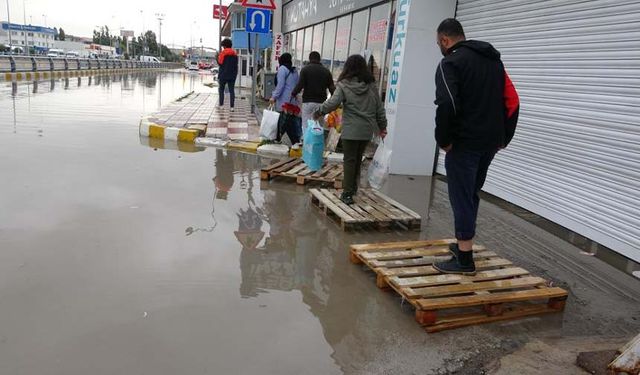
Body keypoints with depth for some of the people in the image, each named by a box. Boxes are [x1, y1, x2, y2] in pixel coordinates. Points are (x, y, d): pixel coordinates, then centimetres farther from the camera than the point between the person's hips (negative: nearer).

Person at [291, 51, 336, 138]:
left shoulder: (305, 69, 0)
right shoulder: (326, 71, 9)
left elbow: (300, 85, -9)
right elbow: (332, 88, 4)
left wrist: (293, 93, 6)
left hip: (308, 101, -2)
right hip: (321, 102, 2)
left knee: (306, 126, 2)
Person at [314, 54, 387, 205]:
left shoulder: (344, 86, -7)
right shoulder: (371, 86, 7)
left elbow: (332, 104, -13)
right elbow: (379, 108, 11)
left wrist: (319, 112, 3)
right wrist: (382, 126, 20)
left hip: (351, 130, -4)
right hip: (367, 130, 4)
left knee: (350, 160, 2)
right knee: (358, 159, 18)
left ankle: (348, 193, 2)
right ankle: (353, 187, 30)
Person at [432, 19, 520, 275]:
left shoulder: (450, 63, -8)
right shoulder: (494, 60, 17)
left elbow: (447, 105, -24)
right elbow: (512, 101, 14)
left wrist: (443, 140, -13)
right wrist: (503, 137, 16)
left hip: (464, 142, -8)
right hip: (490, 142, 8)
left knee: (462, 198, -1)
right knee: (471, 195, 21)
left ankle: (464, 259, 5)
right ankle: (463, 244, 32)